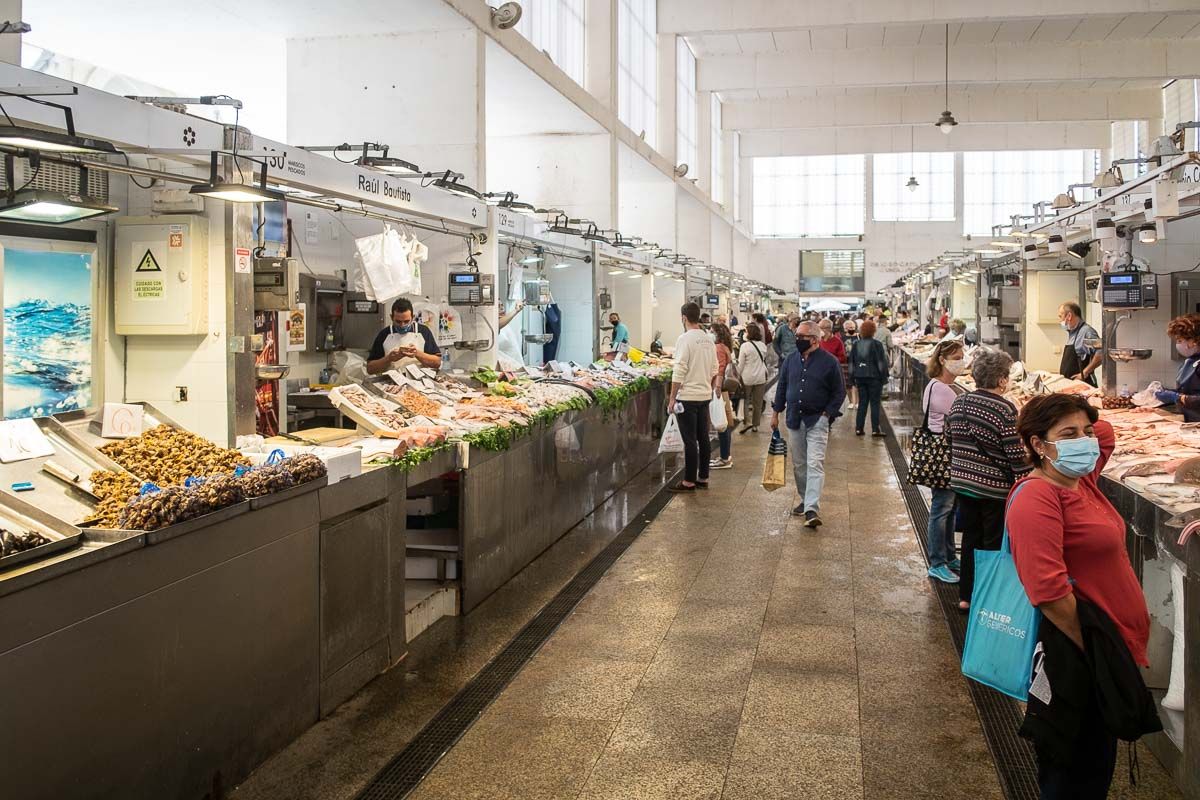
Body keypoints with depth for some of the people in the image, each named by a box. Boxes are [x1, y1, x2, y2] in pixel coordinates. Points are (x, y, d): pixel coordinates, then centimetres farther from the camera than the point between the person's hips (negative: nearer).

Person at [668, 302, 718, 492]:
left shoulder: (685, 339, -14)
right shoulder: (708, 340, 8)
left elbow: (679, 371, -17)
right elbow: (714, 371, 13)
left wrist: (672, 398, -12)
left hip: (687, 397, -7)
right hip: (705, 396, 7)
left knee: (690, 441, -2)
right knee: (703, 438, 12)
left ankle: (689, 481, 3)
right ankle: (703, 478, 19)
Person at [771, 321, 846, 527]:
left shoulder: (829, 362, -6)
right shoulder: (791, 360, 7)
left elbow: (839, 392, -1)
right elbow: (782, 386, 15)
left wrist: (827, 414, -9)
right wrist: (776, 413, 13)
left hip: (817, 420, -5)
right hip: (794, 419, 5)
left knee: (815, 465, -13)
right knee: (798, 464, 13)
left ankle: (812, 510, -19)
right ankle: (805, 500, 29)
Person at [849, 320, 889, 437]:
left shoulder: (856, 345, 5)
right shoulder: (876, 344, -8)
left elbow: (851, 362, 10)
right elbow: (881, 363, -8)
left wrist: (853, 377, 16)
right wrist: (884, 377, 0)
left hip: (859, 377, 4)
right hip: (874, 377, -4)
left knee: (862, 402, 10)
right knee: (875, 403, 1)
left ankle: (859, 428, 7)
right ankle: (875, 429, -2)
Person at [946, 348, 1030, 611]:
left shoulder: (958, 404, 3)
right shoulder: (1004, 410, -18)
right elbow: (1018, 455, -16)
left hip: (962, 483, 6)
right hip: (995, 489, -6)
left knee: (971, 538, 17)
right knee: (995, 545, 7)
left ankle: (966, 596, 24)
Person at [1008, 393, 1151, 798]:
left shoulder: (1081, 480, 6)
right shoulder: (1037, 499, -23)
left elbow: (1104, 431, 27)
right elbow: (1048, 590, -30)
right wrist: (1090, 649, -22)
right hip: (1076, 647, -10)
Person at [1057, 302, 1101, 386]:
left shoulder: (1086, 331, -12)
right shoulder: (1071, 333, 17)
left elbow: (1101, 355, -22)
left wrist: (1084, 373, -19)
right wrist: (1061, 373, 13)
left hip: (1083, 383, -8)